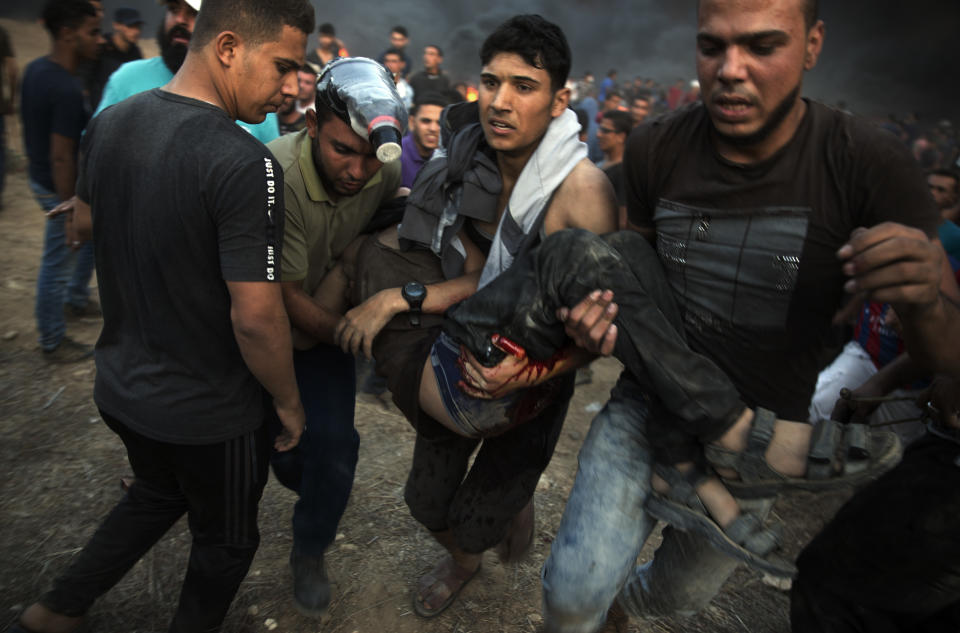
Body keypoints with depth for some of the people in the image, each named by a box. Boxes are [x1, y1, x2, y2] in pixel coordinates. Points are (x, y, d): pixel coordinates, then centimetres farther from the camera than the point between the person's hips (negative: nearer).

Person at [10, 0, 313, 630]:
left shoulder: (108, 124, -4)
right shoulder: (245, 164, -28)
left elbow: (82, 224, 11)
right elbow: (256, 318, -28)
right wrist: (289, 403, -12)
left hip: (120, 384, 7)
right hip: (209, 413, -7)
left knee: (157, 494, 34)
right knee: (227, 537, 21)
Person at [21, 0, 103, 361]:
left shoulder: (35, 70, 2)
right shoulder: (66, 90, -27)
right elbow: (61, 157, -27)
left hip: (40, 177, 10)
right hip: (61, 188, -10)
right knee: (57, 267, 5)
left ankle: (76, 300, 44)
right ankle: (52, 343, 22)